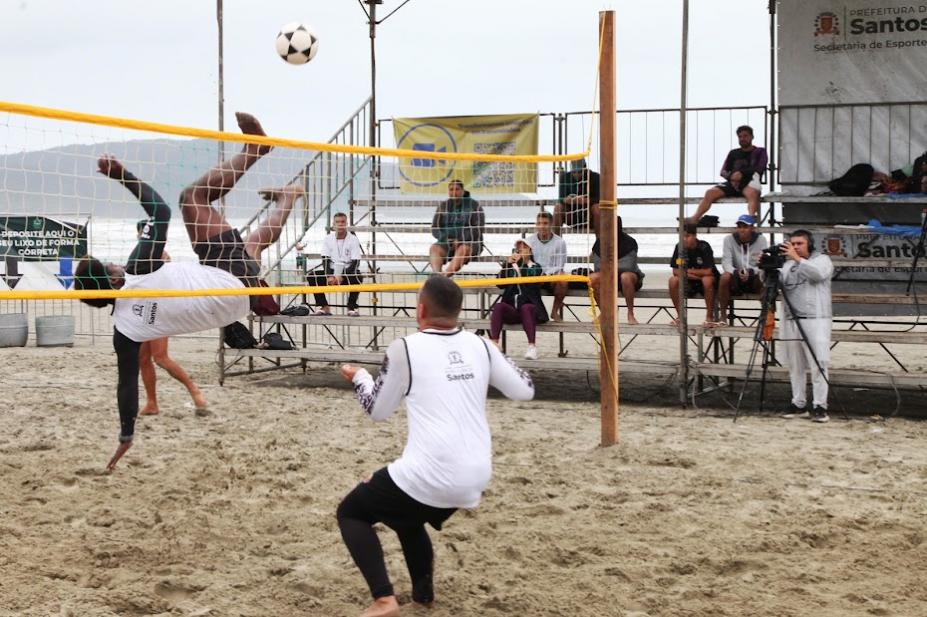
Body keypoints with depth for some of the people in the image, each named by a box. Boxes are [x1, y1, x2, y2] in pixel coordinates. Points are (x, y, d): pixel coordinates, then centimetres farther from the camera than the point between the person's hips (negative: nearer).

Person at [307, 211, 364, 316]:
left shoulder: (353, 239, -9)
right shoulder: (329, 238, 1)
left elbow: (355, 262, -14)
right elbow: (325, 259, -1)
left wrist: (342, 277, -24)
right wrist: (329, 276, -18)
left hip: (349, 270, -4)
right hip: (332, 269, 4)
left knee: (356, 278, -38)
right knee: (312, 276, -19)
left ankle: (352, 307, -21)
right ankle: (324, 307, -13)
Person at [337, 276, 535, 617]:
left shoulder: (405, 348, -5)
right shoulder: (479, 345, 6)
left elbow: (377, 410, 7)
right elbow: (525, 390, 16)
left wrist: (358, 377, 27)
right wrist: (497, 359, 32)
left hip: (429, 476, -6)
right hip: (476, 478, 6)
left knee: (351, 513, 15)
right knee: (407, 518, 34)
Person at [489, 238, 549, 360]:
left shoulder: (535, 267, 14)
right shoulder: (511, 267, 19)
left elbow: (530, 282, -7)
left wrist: (521, 263, -15)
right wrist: (506, 264, -7)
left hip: (529, 307, -2)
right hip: (511, 310, 2)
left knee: (525, 307, -36)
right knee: (498, 306, -29)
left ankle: (532, 346, -47)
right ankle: (494, 343, -44)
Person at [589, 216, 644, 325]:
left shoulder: (629, 242, -14)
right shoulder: (600, 242, -3)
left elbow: (627, 267, -23)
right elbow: (598, 267, -2)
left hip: (630, 275, -4)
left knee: (625, 276, -40)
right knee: (592, 278, -26)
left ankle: (630, 314, -27)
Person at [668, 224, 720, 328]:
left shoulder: (704, 247, -19)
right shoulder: (679, 247, -8)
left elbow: (707, 272, -25)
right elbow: (675, 271, -10)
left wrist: (688, 271, -13)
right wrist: (697, 275, -18)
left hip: (708, 280, -4)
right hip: (690, 282, 4)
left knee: (707, 280, -37)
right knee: (673, 281, -23)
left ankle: (710, 317, -22)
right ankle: (680, 315, -7)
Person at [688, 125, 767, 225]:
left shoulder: (760, 152, 16)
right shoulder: (733, 153, 26)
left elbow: (760, 168, -1)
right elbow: (723, 172, 18)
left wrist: (741, 172, -13)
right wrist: (730, 177, -6)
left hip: (749, 183, -4)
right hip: (733, 184, 4)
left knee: (752, 193, -41)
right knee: (710, 192, -22)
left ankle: (752, 216, -69)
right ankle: (694, 218, -34)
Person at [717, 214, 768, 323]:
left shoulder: (761, 240, -5)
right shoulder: (729, 239, -4)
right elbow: (726, 262, -12)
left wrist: (751, 272, -33)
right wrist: (736, 272, -33)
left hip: (754, 278, 0)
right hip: (736, 281, 0)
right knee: (725, 276, -32)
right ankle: (723, 315, -19)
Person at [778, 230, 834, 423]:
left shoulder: (822, 259, 6)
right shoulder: (787, 265, 19)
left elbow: (818, 273, -16)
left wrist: (798, 259, -19)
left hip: (816, 320, -5)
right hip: (791, 321, 5)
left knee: (818, 364, -9)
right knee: (795, 366, 5)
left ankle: (820, 406, -8)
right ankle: (798, 404, 10)